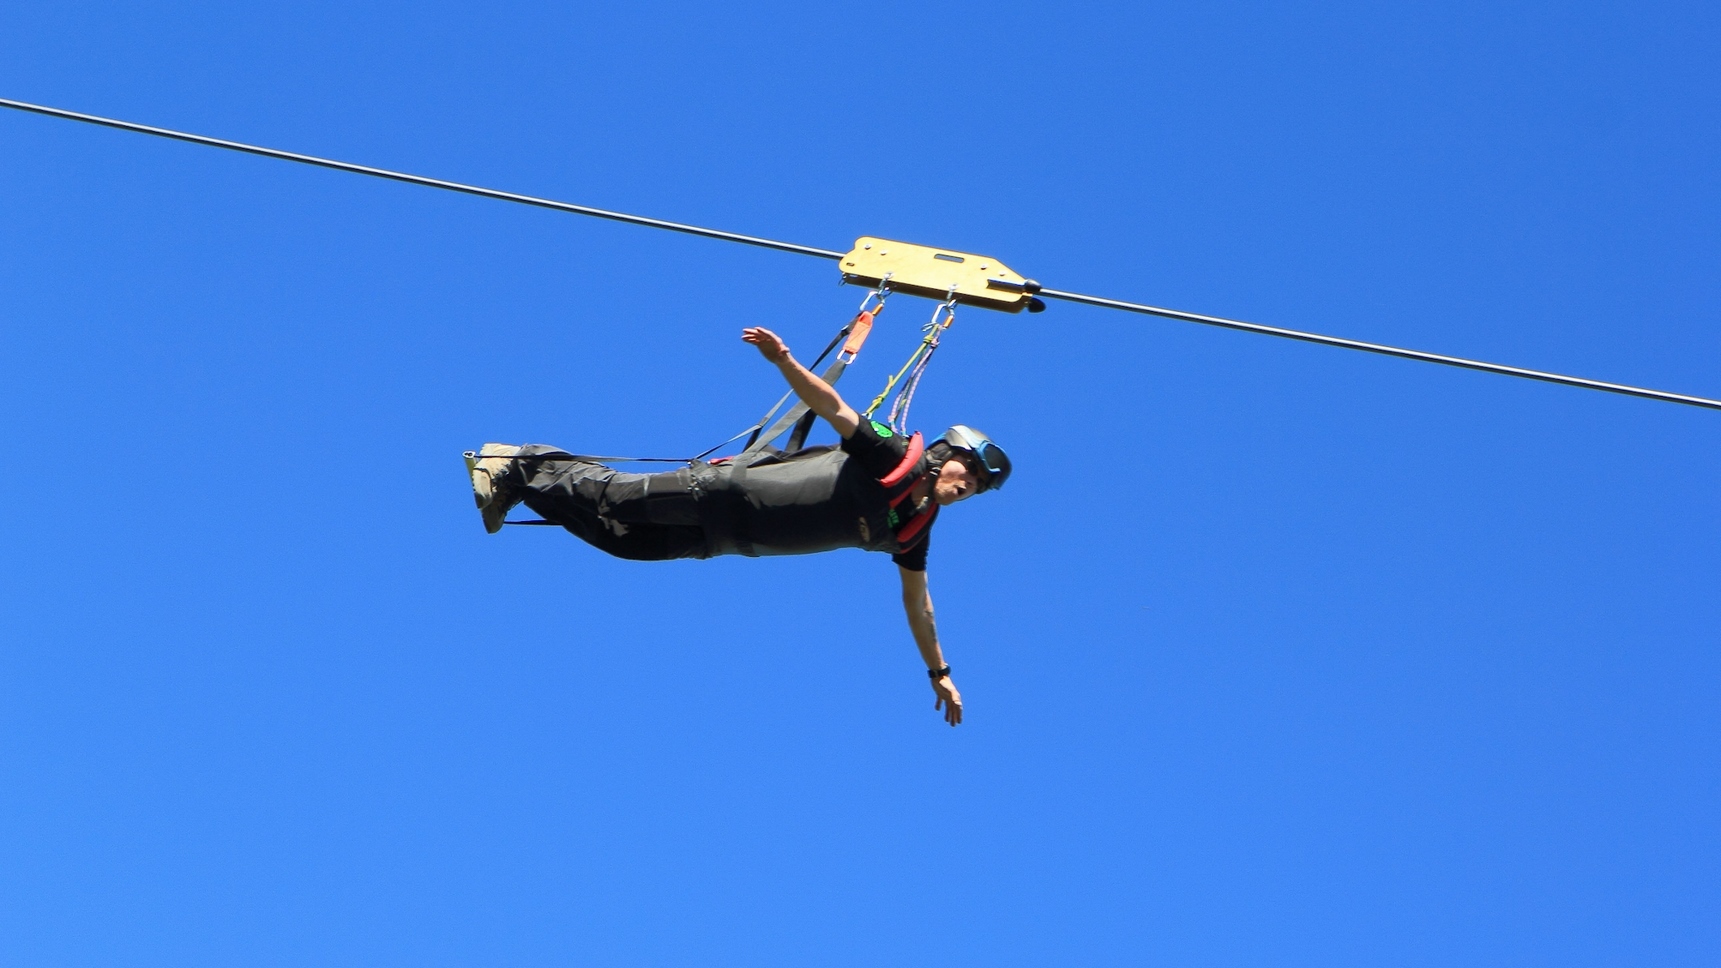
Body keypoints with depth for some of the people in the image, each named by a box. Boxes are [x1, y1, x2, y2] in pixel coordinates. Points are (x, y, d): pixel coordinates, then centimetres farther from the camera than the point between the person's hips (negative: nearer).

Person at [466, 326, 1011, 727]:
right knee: (615, 499, -5)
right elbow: (832, 408, -20)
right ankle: (520, 467, 14)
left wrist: (939, 672, 13)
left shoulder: (911, 533, 3)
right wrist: (784, 360, -36)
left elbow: (916, 603, 12)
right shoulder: (894, 457, -15)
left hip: (725, 541, 6)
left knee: (623, 537, 8)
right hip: (724, 497, -6)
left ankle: (525, 484, 19)